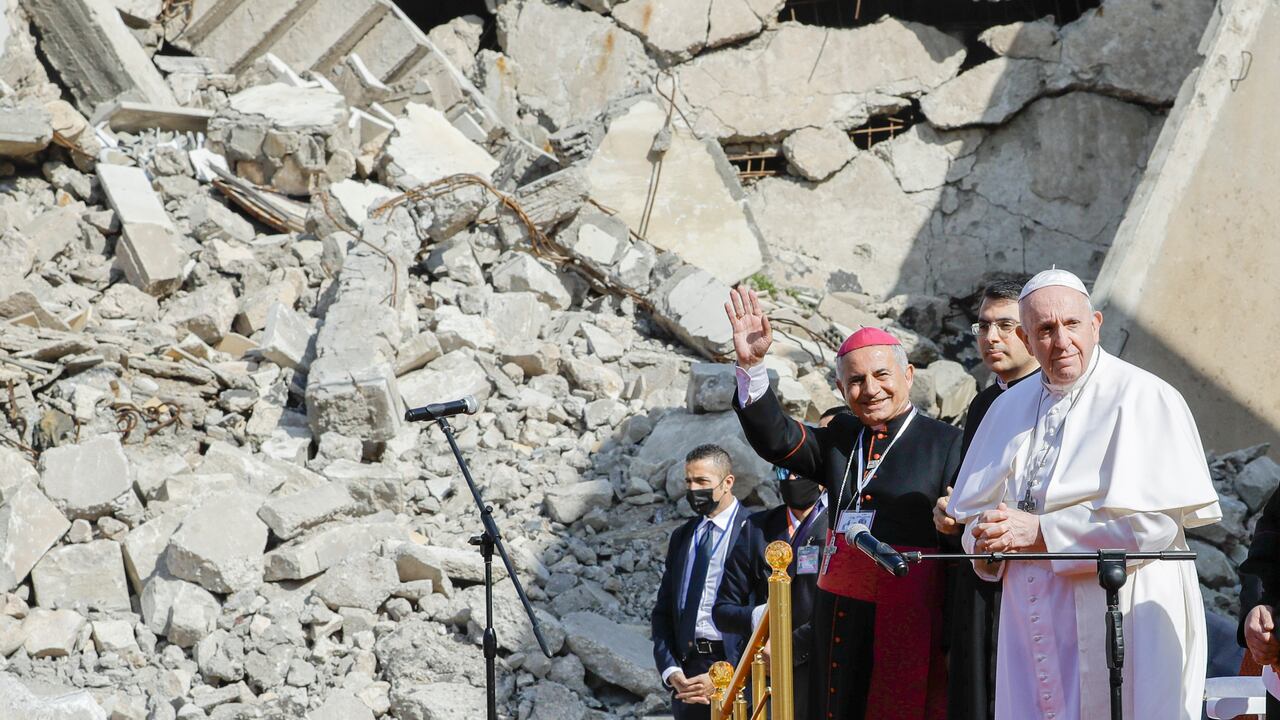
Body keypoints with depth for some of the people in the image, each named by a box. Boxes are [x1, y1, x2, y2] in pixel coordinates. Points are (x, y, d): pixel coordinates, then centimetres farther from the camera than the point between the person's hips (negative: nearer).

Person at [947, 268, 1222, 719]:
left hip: (1120, 624, -5)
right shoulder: (1011, 408, 13)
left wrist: (1042, 532, -14)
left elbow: (1155, 520, -17)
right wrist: (988, 538, -5)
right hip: (1030, 627, 5)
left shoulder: (1143, 398, -8)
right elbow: (974, 510, 19)